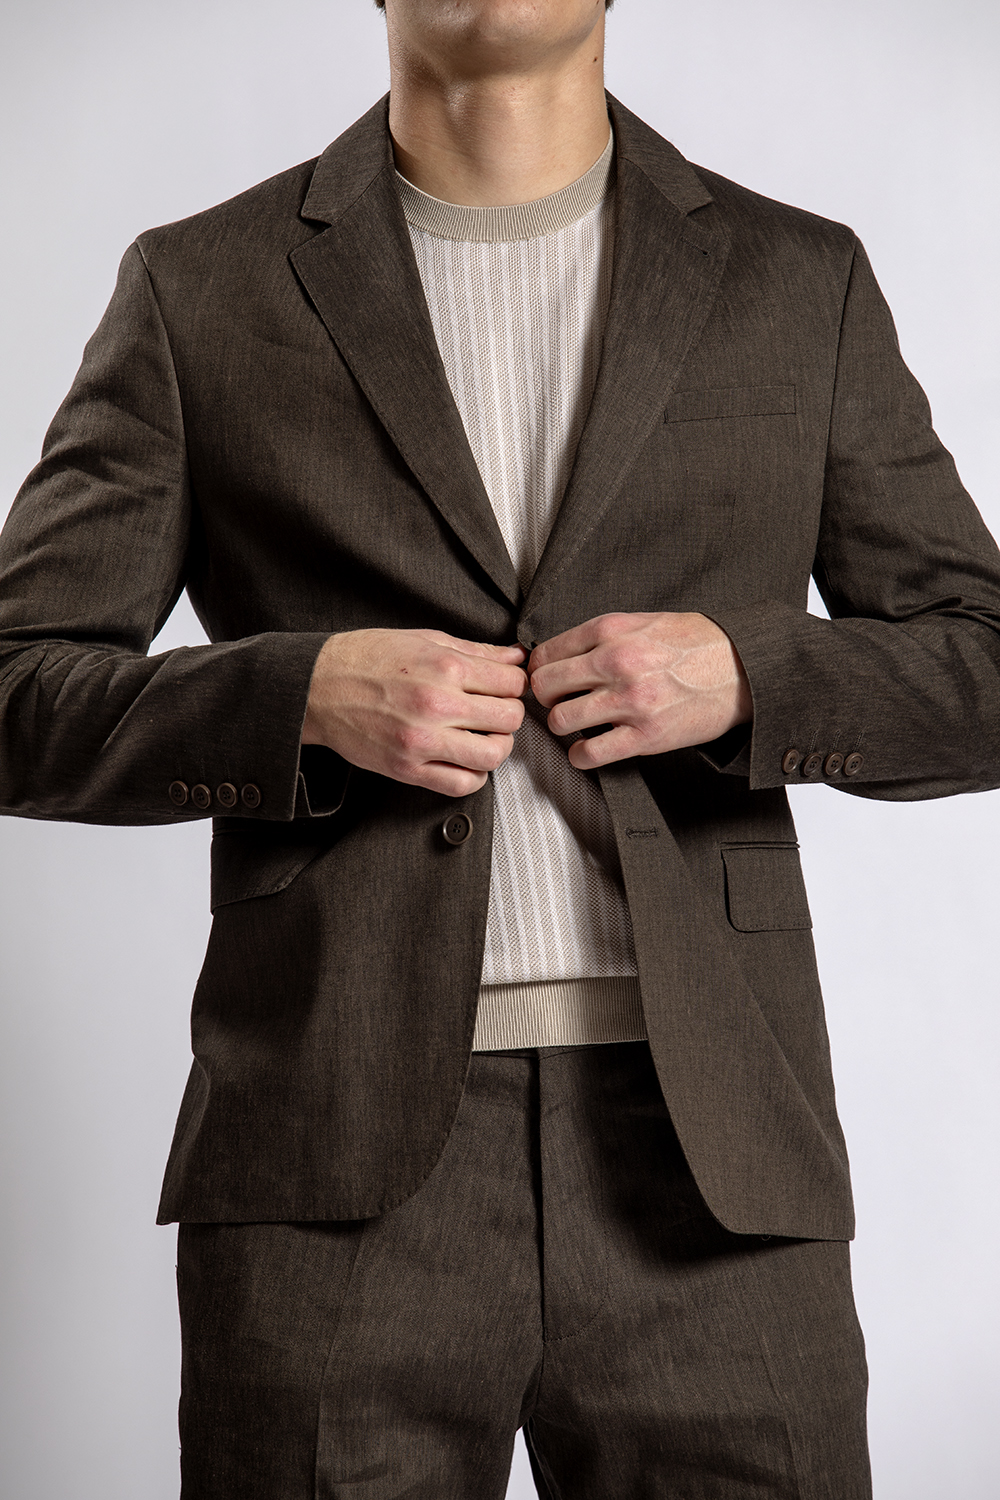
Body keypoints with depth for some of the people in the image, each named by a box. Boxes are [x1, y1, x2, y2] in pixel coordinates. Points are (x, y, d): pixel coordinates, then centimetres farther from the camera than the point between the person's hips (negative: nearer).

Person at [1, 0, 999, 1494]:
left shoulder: (798, 284, 11)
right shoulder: (200, 292, 7)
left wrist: (744, 672, -8)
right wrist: (305, 696, -12)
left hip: (704, 1160, 1)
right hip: (341, 1170, -1)